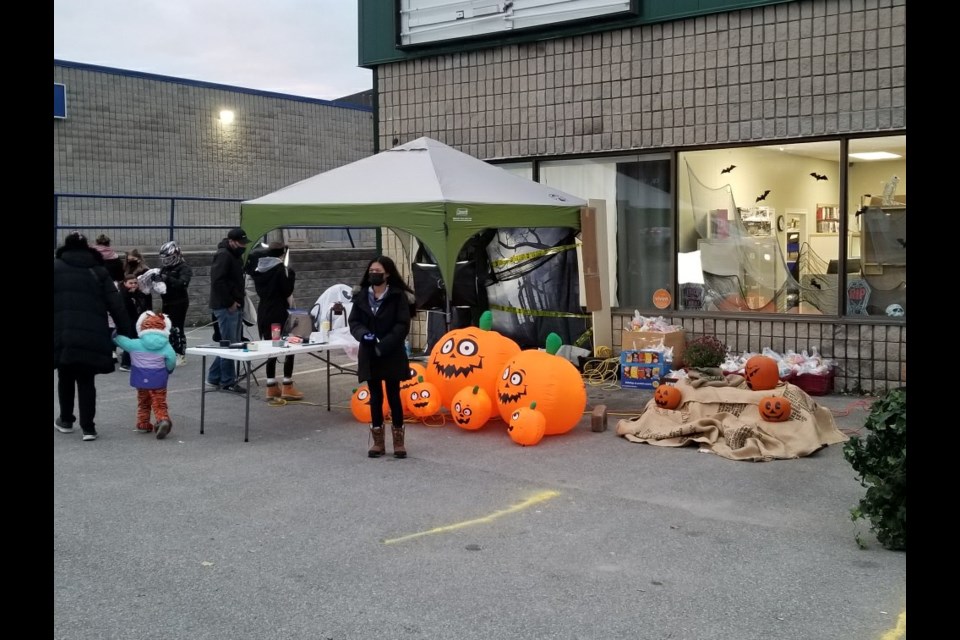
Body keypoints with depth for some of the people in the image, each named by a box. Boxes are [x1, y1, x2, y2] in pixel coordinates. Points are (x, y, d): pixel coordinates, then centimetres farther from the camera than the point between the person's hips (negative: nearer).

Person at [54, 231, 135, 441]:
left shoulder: (56, 267, 7)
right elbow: (116, 306, 4)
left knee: (65, 378, 17)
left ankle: (66, 421, 28)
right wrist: (127, 333, 6)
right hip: (92, 337, 1)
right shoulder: (99, 271, 10)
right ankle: (88, 427, 4)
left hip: (62, 335, -1)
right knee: (86, 380, 9)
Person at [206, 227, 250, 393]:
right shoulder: (223, 255, -14)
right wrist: (230, 303, -18)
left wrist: (238, 301, 13)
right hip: (226, 307, -10)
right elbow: (217, 281, -23)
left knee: (232, 343, 14)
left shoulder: (235, 255, 17)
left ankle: (214, 377, 23)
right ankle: (228, 382, 3)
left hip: (235, 306, 10)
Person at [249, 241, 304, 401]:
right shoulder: (281, 269, -12)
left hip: (263, 313, 7)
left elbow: (259, 291, 14)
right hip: (279, 313, -7)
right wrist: (291, 275, -2)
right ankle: (287, 387, 0)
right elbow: (287, 291, -13)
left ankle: (272, 387, 12)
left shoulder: (258, 269, 10)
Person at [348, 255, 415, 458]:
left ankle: (398, 440, 13)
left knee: (393, 396, 2)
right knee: (375, 396, 9)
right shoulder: (361, 296, 5)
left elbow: (402, 325, -10)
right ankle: (378, 442, 16)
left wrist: (384, 344, -19)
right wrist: (364, 335, -16)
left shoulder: (398, 296, -6)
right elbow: (353, 321, 4)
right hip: (369, 355, 3)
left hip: (392, 354, -3)